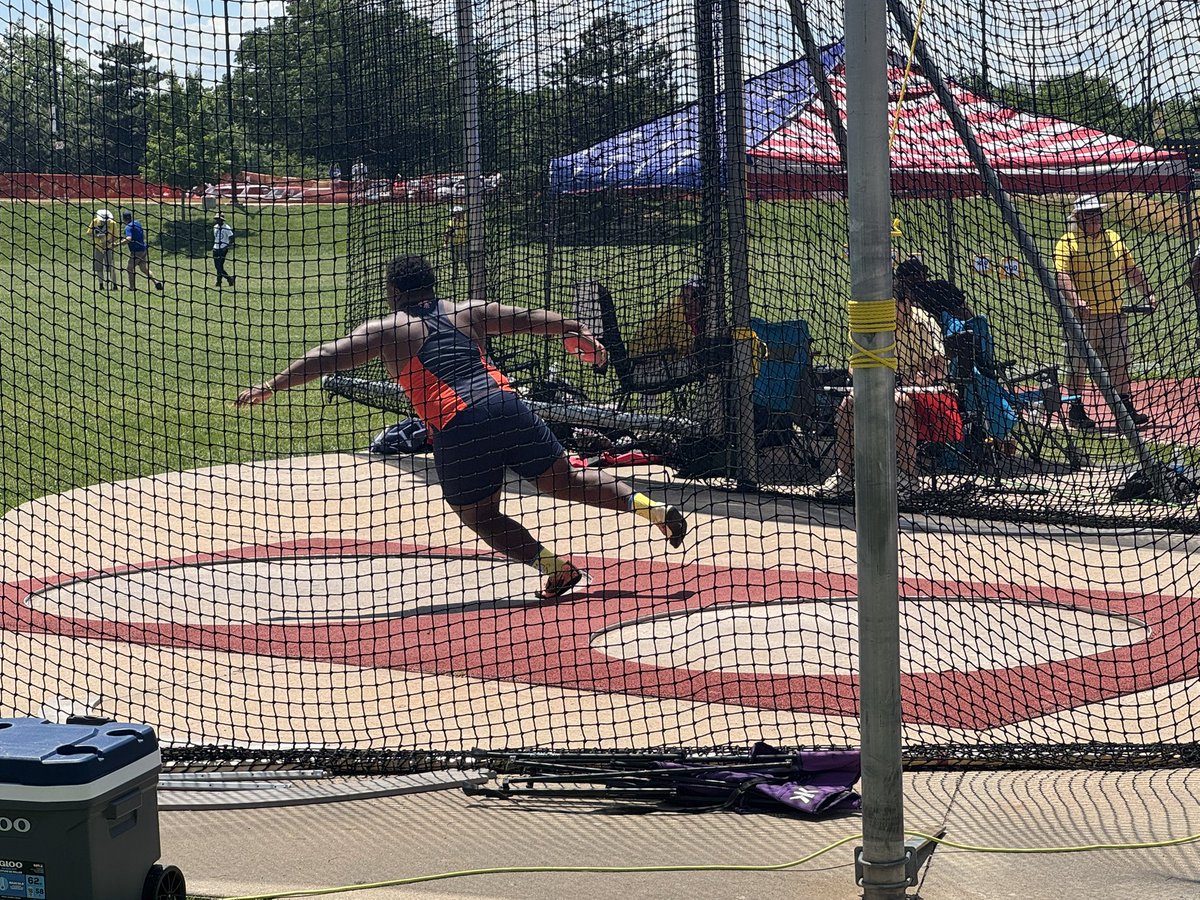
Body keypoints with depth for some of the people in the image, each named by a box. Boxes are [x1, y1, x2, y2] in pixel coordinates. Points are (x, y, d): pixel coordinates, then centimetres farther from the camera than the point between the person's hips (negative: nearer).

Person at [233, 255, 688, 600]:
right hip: (506, 405, 4)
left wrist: (270, 387, 6)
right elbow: (532, 318, 26)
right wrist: (577, 332, 39)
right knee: (566, 480, 14)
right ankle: (649, 506, 0)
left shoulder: (386, 330, 10)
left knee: (480, 517, 12)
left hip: (457, 428, -4)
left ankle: (554, 566, -2)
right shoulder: (466, 312, 20)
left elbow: (326, 358, 5)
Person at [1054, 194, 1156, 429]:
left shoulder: (1114, 239, 14)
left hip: (1114, 315, 5)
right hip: (1083, 317, -5)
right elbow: (1062, 275, -17)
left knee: (1119, 364, 8)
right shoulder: (1067, 243, -5)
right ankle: (1076, 410, 11)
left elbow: (1131, 270, 22)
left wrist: (1148, 293, 13)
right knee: (1077, 366, 0)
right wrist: (1075, 300, -32)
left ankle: (1126, 408, 16)